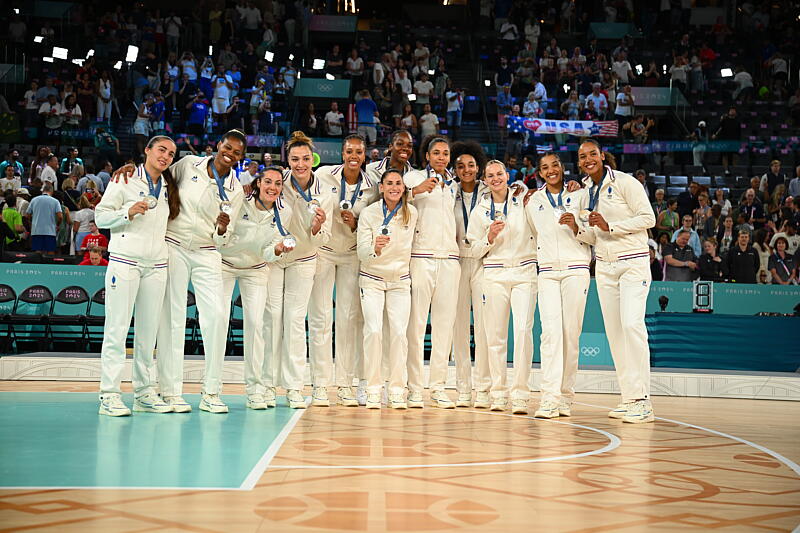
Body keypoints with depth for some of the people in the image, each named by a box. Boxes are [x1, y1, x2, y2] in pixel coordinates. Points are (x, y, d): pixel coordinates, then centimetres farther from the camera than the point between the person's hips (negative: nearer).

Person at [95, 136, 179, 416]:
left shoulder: (169, 187, 17)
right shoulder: (125, 180, 1)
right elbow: (101, 215, -2)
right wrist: (128, 213, -17)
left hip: (156, 264, 6)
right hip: (125, 260, -5)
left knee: (149, 330, 6)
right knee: (117, 327, -7)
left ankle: (145, 392, 11)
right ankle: (109, 395, -6)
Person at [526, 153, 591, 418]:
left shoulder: (579, 195, 7)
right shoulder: (534, 202, 15)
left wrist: (576, 227, -11)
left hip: (576, 269, -1)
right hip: (547, 271, 1)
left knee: (571, 333, -5)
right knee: (551, 331, -13)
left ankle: (565, 397, 2)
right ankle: (549, 398, -18)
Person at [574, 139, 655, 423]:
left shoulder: (624, 182, -7)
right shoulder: (586, 191, 13)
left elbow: (648, 218, -11)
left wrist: (609, 226, -17)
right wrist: (577, 228, -5)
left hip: (633, 263, -7)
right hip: (604, 266, 7)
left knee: (632, 324, -18)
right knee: (614, 330, 1)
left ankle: (643, 401, -18)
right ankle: (628, 398, 4)